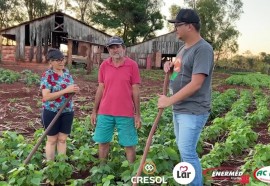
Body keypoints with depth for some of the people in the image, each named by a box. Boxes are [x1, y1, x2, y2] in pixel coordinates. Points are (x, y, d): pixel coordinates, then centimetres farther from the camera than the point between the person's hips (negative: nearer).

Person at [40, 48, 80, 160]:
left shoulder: (66, 72, 5)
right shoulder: (47, 76, -14)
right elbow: (46, 97, -23)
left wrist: (75, 89, -8)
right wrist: (66, 90, -27)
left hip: (67, 111, 5)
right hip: (52, 112, -5)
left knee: (62, 139, 13)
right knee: (52, 140, 7)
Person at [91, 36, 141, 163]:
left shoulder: (132, 65, -4)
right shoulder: (104, 65, 4)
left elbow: (135, 91, -3)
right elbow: (100, 89, 8)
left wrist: (137, 114, -4)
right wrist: (94, 111, 8)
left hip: (126, 113, -3)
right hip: (105, 112, 3)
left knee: (129, 145, 6)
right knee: (103, 142, 12)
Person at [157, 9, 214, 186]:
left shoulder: (203, 49, -18)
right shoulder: (184, 48, 12)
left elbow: (195, 84, -24)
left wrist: (169, 101, -20)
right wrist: (170, 66, 4)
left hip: (193, 111, -9)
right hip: (179, 109, 9)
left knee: (187, 152, -8)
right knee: (184, 149, 17)